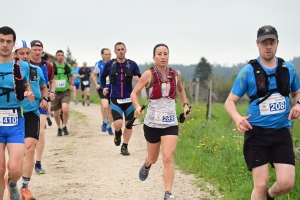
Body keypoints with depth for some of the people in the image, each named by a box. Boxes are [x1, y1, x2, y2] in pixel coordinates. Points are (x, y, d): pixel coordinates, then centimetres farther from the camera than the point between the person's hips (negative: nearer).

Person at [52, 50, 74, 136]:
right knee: (56, 113, 7)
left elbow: (71, 76, 22)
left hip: (65, 91, 0)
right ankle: (59, 128, 31)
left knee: (65, 109, -21)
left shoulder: (68, 66, 4)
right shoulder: (52, 66, -4)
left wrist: (71, 84, 8)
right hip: (55, 92, 0)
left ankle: (64, 126, 1)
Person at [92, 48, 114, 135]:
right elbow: (94, 75, 13)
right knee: (105, 105, -25)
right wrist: (96, 84, -2)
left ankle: (109, 126, 27)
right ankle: (105, 122, -3)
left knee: (110, 109, 10)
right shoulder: (98, 64, -2)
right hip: (102, 88, -2)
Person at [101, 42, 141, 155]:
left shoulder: (132, 64, -2)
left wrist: (138, 80, -18)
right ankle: (117, 133, 18)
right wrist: (104, 88, 2)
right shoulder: (109, 64, -1)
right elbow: (103, 77, 17)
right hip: (115, 99, -1)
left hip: (129, 99, 1)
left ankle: (124, 147, 22)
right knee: (118, 123, -17)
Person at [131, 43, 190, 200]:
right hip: (152, 123, -1)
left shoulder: (176, 74, 1)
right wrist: (137, 106, -26)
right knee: (153, 158, 17)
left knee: (168, 158, -14)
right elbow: (134, 93, -7)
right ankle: (146, 166, 55)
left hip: (170, 124, 1)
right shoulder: (148, 75, -9)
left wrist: (185, 104, 7)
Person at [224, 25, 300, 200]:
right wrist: (237, 118, -24)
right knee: (261, 185, -5)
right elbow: (230, 101, -2)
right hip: (257, 133, -2)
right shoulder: (248, 71, -4)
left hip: (281, 133, 2)